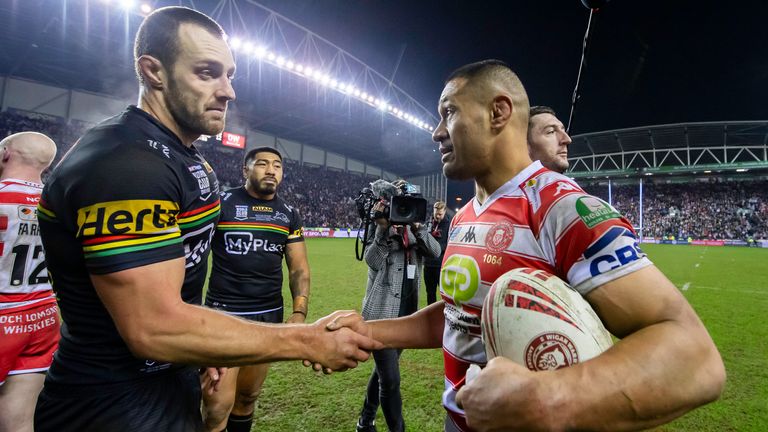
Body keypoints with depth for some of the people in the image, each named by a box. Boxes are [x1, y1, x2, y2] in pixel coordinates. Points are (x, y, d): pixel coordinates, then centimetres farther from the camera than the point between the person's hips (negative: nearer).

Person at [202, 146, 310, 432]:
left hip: (270, 314, 4)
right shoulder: (221, 203, -5)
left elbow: (299, 267, 7)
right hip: (224, 313, -4)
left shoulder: (289, 215, 8)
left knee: (247, 396, 15)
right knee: (219, 405, -6)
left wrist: (299, 312, -6)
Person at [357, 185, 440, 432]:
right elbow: (373, 260, -28)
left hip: (406, 317, 6)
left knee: (382, 373, 21)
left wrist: (417, 227, -26)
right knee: (391, 381, -5)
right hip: (381, 316, -6)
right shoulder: (381, 231, -10)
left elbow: (435, 252, -13)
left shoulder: (413, 234, 4)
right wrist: (383, 227, -39)